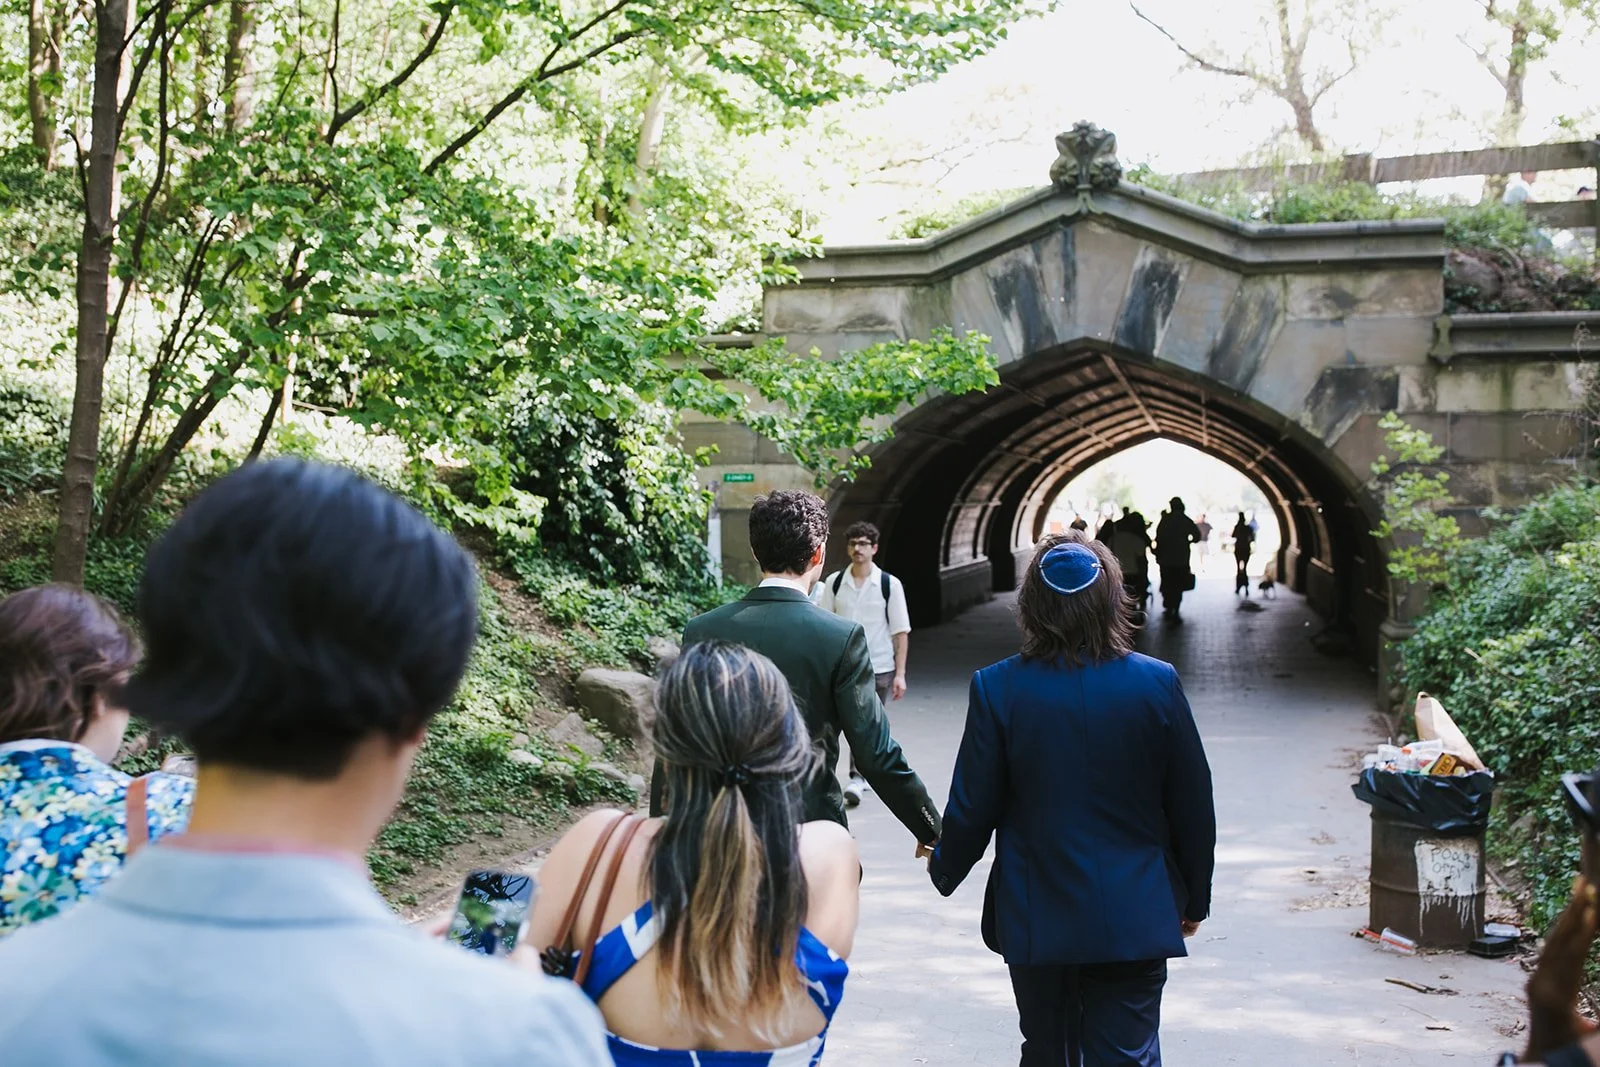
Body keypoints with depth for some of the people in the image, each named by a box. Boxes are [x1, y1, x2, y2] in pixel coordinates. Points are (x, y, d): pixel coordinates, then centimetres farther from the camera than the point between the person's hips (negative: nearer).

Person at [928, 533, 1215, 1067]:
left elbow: (973, 808, -5)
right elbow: (1193, 807, 0)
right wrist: (1194, 898, 15)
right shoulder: (1158, 683, -8)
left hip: (1036, 918, 0)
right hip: (1134, 919, 0)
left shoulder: (997, 688, -11)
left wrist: (944, 870, 15)